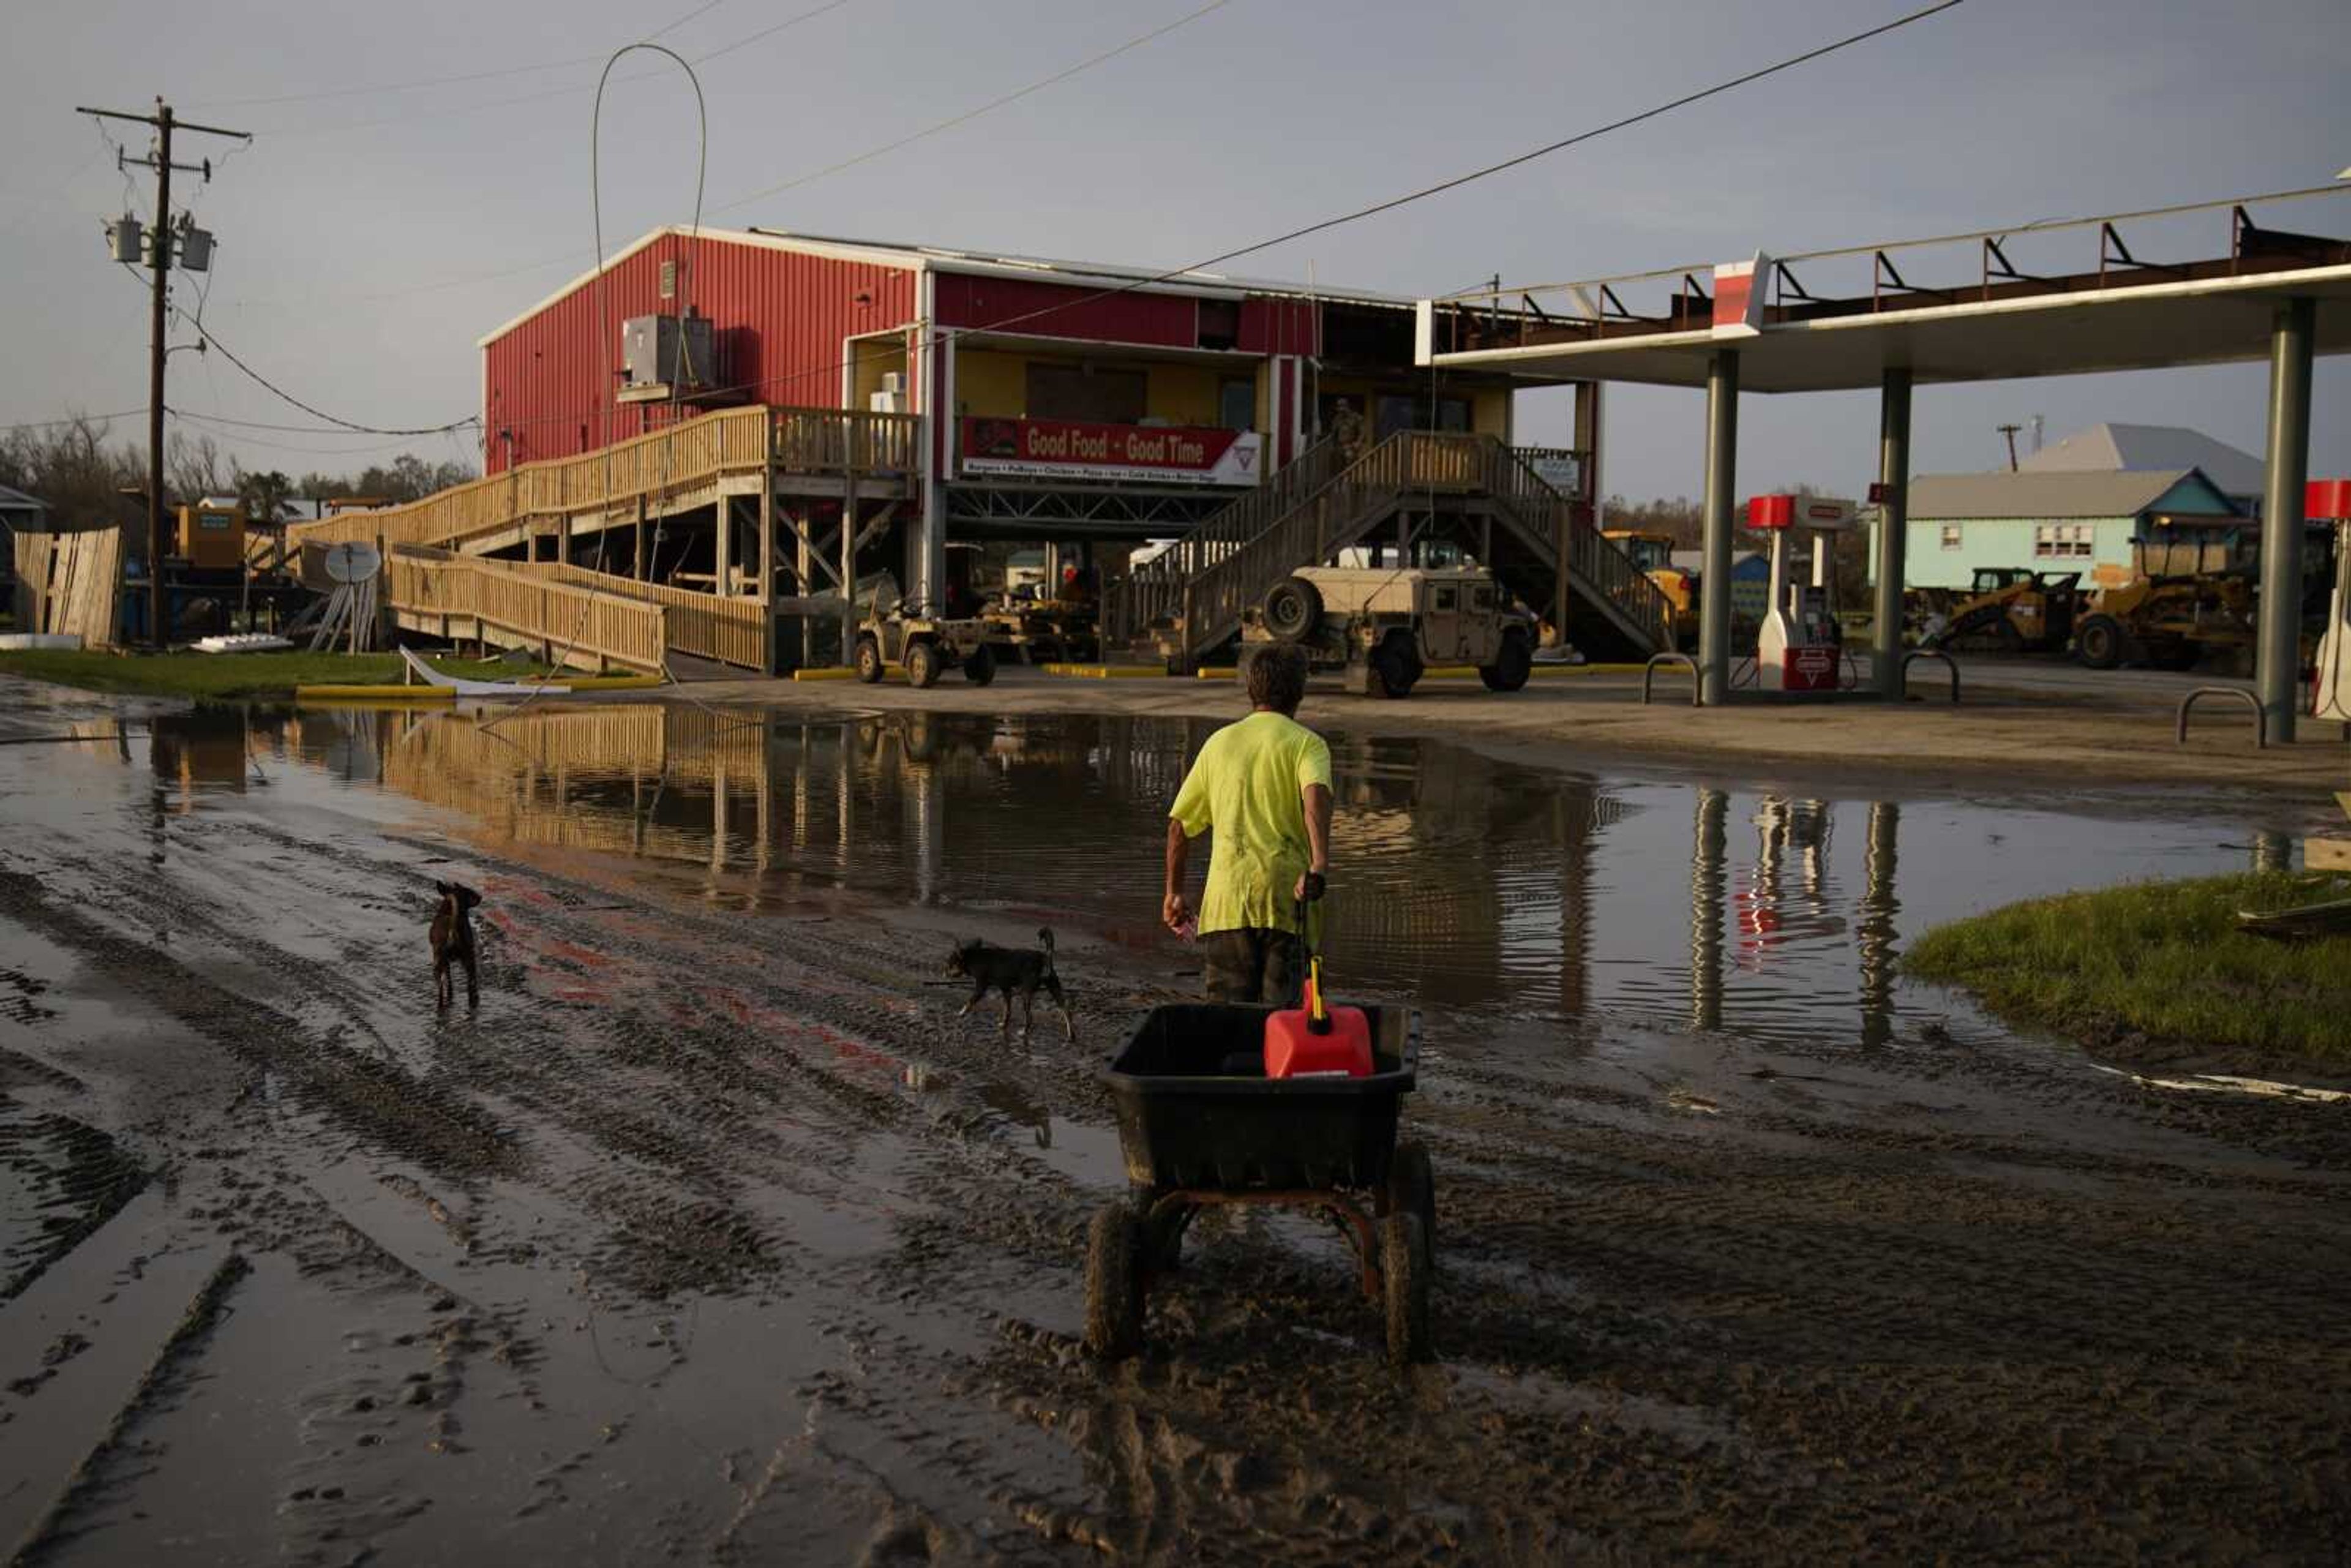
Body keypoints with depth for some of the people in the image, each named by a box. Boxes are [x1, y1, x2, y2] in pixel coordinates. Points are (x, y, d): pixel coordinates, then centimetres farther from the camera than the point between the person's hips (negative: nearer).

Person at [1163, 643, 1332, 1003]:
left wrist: (1174, 892, 25)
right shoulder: (1307, 743, 4)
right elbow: (1316, 795, -18)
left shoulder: (1220, 742, 15)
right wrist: (1319, 865, -30)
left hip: (1226, 898, 2)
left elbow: (1179, 824, 17)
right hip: (1286, 897, -2)